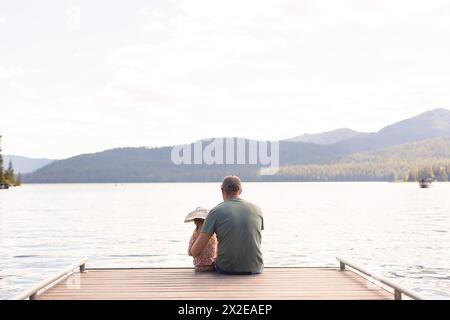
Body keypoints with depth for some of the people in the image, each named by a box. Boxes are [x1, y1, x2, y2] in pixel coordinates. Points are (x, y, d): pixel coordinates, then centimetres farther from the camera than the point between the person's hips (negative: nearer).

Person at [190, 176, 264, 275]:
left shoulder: (216, 212, -7)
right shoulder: (256, 209, 2)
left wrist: (193, 251, 16)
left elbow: (196, 251, -10)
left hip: (227, 269, -2)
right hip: (255, 269, 2)